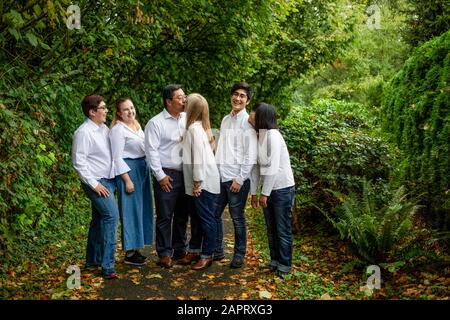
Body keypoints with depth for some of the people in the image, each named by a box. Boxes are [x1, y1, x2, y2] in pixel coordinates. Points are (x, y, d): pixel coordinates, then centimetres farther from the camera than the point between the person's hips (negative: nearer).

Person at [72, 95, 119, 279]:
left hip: (108, 181, 8)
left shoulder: (104, 128, 9)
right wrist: (94, 184, -17)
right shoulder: (84, 133, -14)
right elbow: (78, 162, -16)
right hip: (97, 183, -8)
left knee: (99, 219, 15)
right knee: (111, 216, -16)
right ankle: (107, 267, -10)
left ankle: (93, 260, 29)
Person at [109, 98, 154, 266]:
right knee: (131, 210, -3)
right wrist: (127, 180, -18)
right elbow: (117, 157, -15)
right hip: (129, 170, -8)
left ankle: (136, 247, 24)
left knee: (142, 209, 12)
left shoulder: (137, 126, 13)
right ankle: (129, 253, 7)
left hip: (142, 168, 9)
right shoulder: (118, 129, -12)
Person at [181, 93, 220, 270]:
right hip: (204, 180, 9)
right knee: (201, 217, 16)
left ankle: (207, 255, 8)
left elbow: (198, 158, -20)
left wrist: (197, 182, -17)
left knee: (207, 218, -1)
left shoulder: (194, 128, -16)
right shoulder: (199, 126, 12)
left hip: (204, 181, -9)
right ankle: (196, 250, 27)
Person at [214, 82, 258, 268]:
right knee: (214, 214, 11)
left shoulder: (248, 121, -7)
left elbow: (251, 155, -12)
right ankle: (217, 250, 27)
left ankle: (239, 255, 19)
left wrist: (240, 179, -14)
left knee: (237, 218, 4)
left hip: (237, 178, -6)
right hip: (220, 176, 6)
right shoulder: (225, 120, 12)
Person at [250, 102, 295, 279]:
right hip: (268, 189, 7)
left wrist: (265, 193, -18)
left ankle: (284, 266, 16)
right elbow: (257, 166, 8)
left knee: (283, 230, 4)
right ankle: (274, 261, 28)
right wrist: (254, 192, 8)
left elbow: (273, 167, -21)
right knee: (271, 229, 15)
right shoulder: (259, 136, 6)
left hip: (282, 189, -7)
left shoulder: (273, 135, -18)